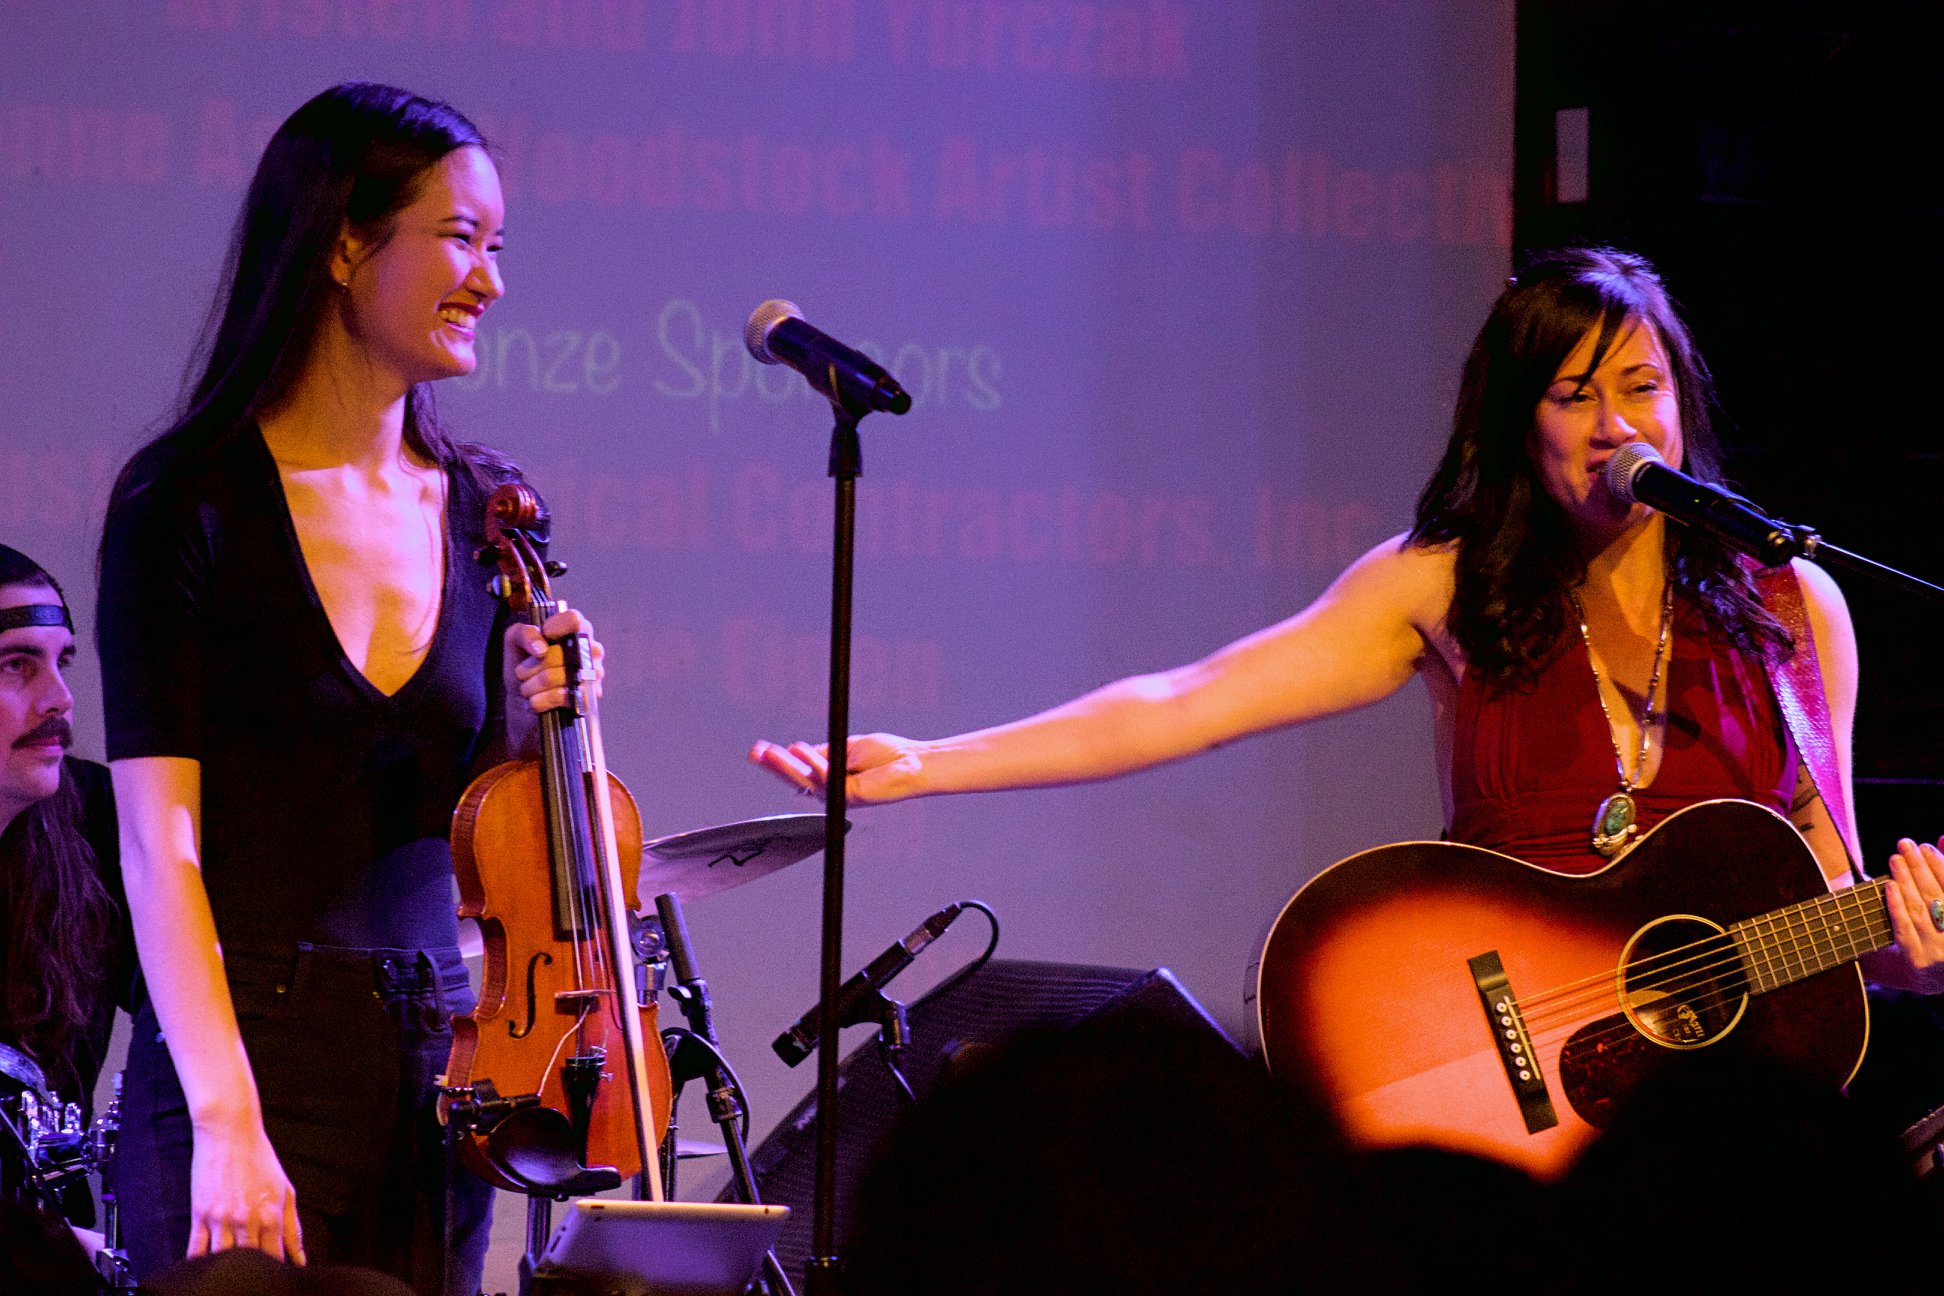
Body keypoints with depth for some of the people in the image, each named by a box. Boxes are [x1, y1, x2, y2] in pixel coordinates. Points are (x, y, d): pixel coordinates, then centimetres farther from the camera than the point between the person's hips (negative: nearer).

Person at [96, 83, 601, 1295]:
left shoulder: (480, 509, 10)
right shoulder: (194, 500, -6)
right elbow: (160, 841, -12)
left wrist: (527, 713, -2)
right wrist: (227, 1120, -21)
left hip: (435, 1068, 5)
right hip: (252, 1053, -5)